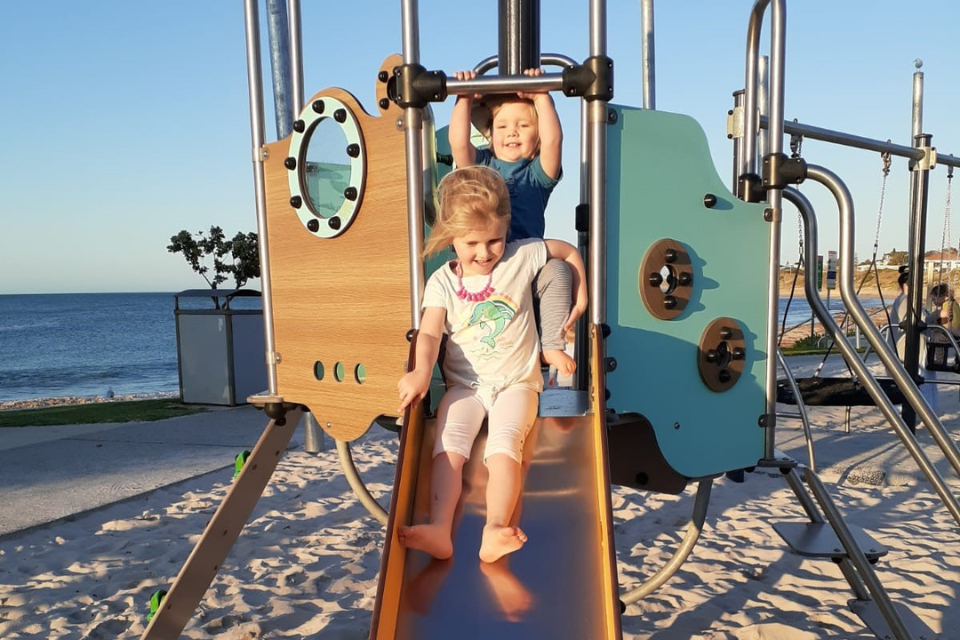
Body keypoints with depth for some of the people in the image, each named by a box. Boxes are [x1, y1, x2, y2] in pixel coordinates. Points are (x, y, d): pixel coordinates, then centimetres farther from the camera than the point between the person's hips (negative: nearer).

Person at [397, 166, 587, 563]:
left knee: (504, 443, -28)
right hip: (464, 385, 2)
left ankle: (495, 530, -38)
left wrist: (580, 299, 13)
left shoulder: (522, 256, 1)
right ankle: (439, 529, -33)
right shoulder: (442, 282, 1)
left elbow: (569, 252, 17)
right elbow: (430, 332, -13)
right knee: (447, 444, -23)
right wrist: (421, 371, -32)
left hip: (516, 382, -1)